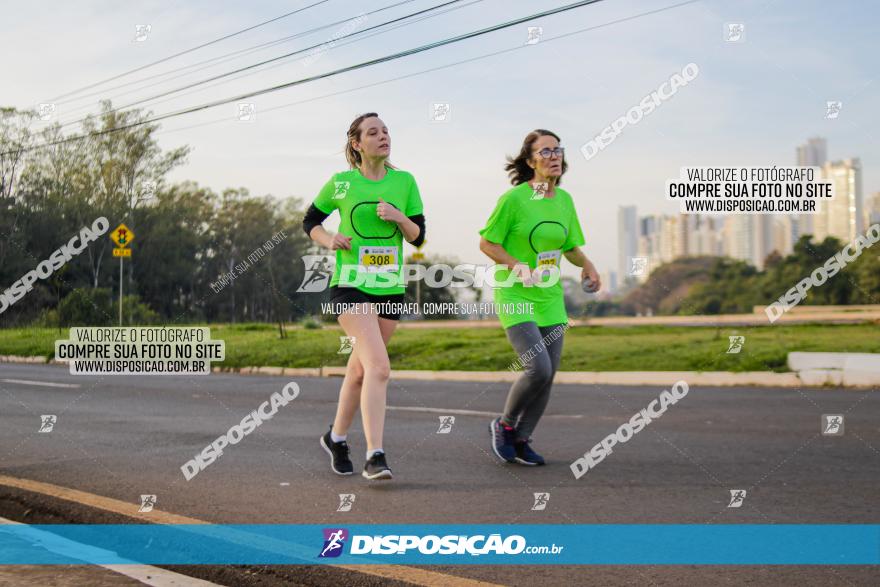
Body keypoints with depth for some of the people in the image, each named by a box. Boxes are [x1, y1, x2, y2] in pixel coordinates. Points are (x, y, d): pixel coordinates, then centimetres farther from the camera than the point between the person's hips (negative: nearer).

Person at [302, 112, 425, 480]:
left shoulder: (404, 181, 5)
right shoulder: (341, 183, -1)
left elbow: (418, 236, 7)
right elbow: (310, 222, 12)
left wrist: (399, 217, -13)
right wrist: (328, 240, -8)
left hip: (390, 288, 4)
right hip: (350, 286, -4)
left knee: (360, 370, 14)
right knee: (379, 366, -21)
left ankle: (336, 438, 35)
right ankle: (374, 457, -22)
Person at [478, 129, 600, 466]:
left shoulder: (564, 199, 6)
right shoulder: (513, 198, -12)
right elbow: (486, 243, -6)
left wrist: (588, 266, -1)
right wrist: (519, 268, -19)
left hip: (550, 297, 6)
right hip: (515, 296, -6)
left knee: (548, 375, 3)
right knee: (538, 369, -16)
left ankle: (522, 441, 21)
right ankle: (504, 425, 10)